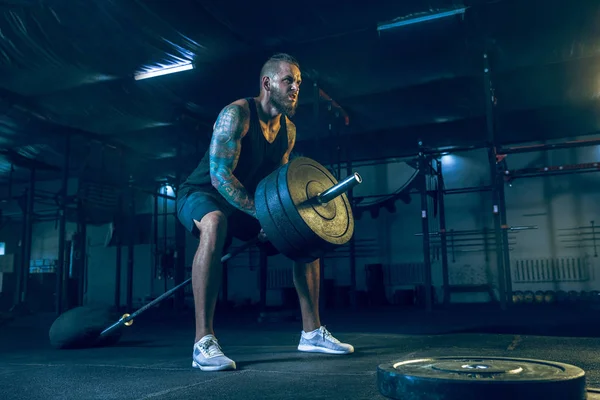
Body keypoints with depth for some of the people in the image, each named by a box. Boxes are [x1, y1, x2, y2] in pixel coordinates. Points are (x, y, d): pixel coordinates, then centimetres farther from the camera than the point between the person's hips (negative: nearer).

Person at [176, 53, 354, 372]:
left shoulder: (288, 130, 1)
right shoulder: (236, 114, -22)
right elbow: (219, 175, -29)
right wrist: (261, 215, -34)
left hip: (248, 202, 8)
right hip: (201, 194, -7)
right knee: (215, 224, -43)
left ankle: (312, 332, 7)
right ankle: (203, 342, -37)